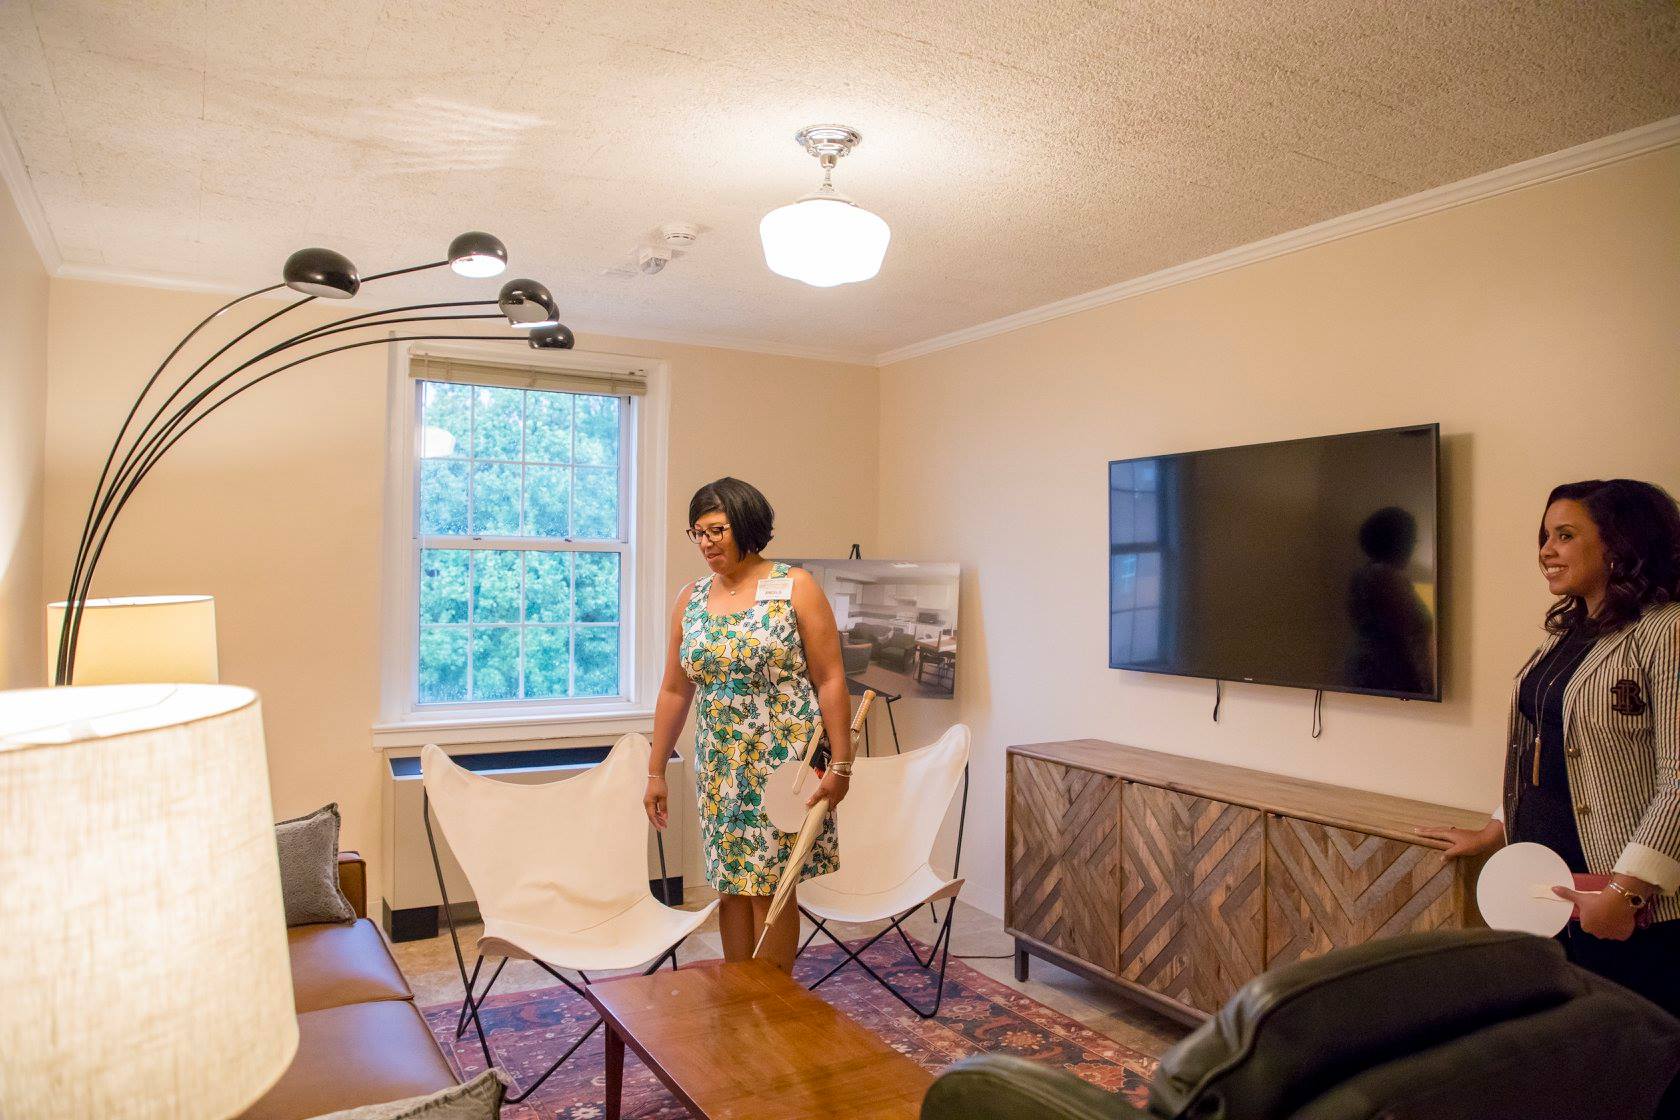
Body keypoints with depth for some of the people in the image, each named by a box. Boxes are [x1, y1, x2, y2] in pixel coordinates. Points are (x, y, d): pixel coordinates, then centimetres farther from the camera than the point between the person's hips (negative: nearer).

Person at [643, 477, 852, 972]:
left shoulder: (796, 588, -8)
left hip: (783, 763, -5)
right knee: (731, 883, 11)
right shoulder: (689, 600, 7)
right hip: (719, 768, 5)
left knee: (770, 884, 1)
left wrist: (840, 765, -13)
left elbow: (830, 680, -9)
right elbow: (674, 691, 12)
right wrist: (656, 772, 13)